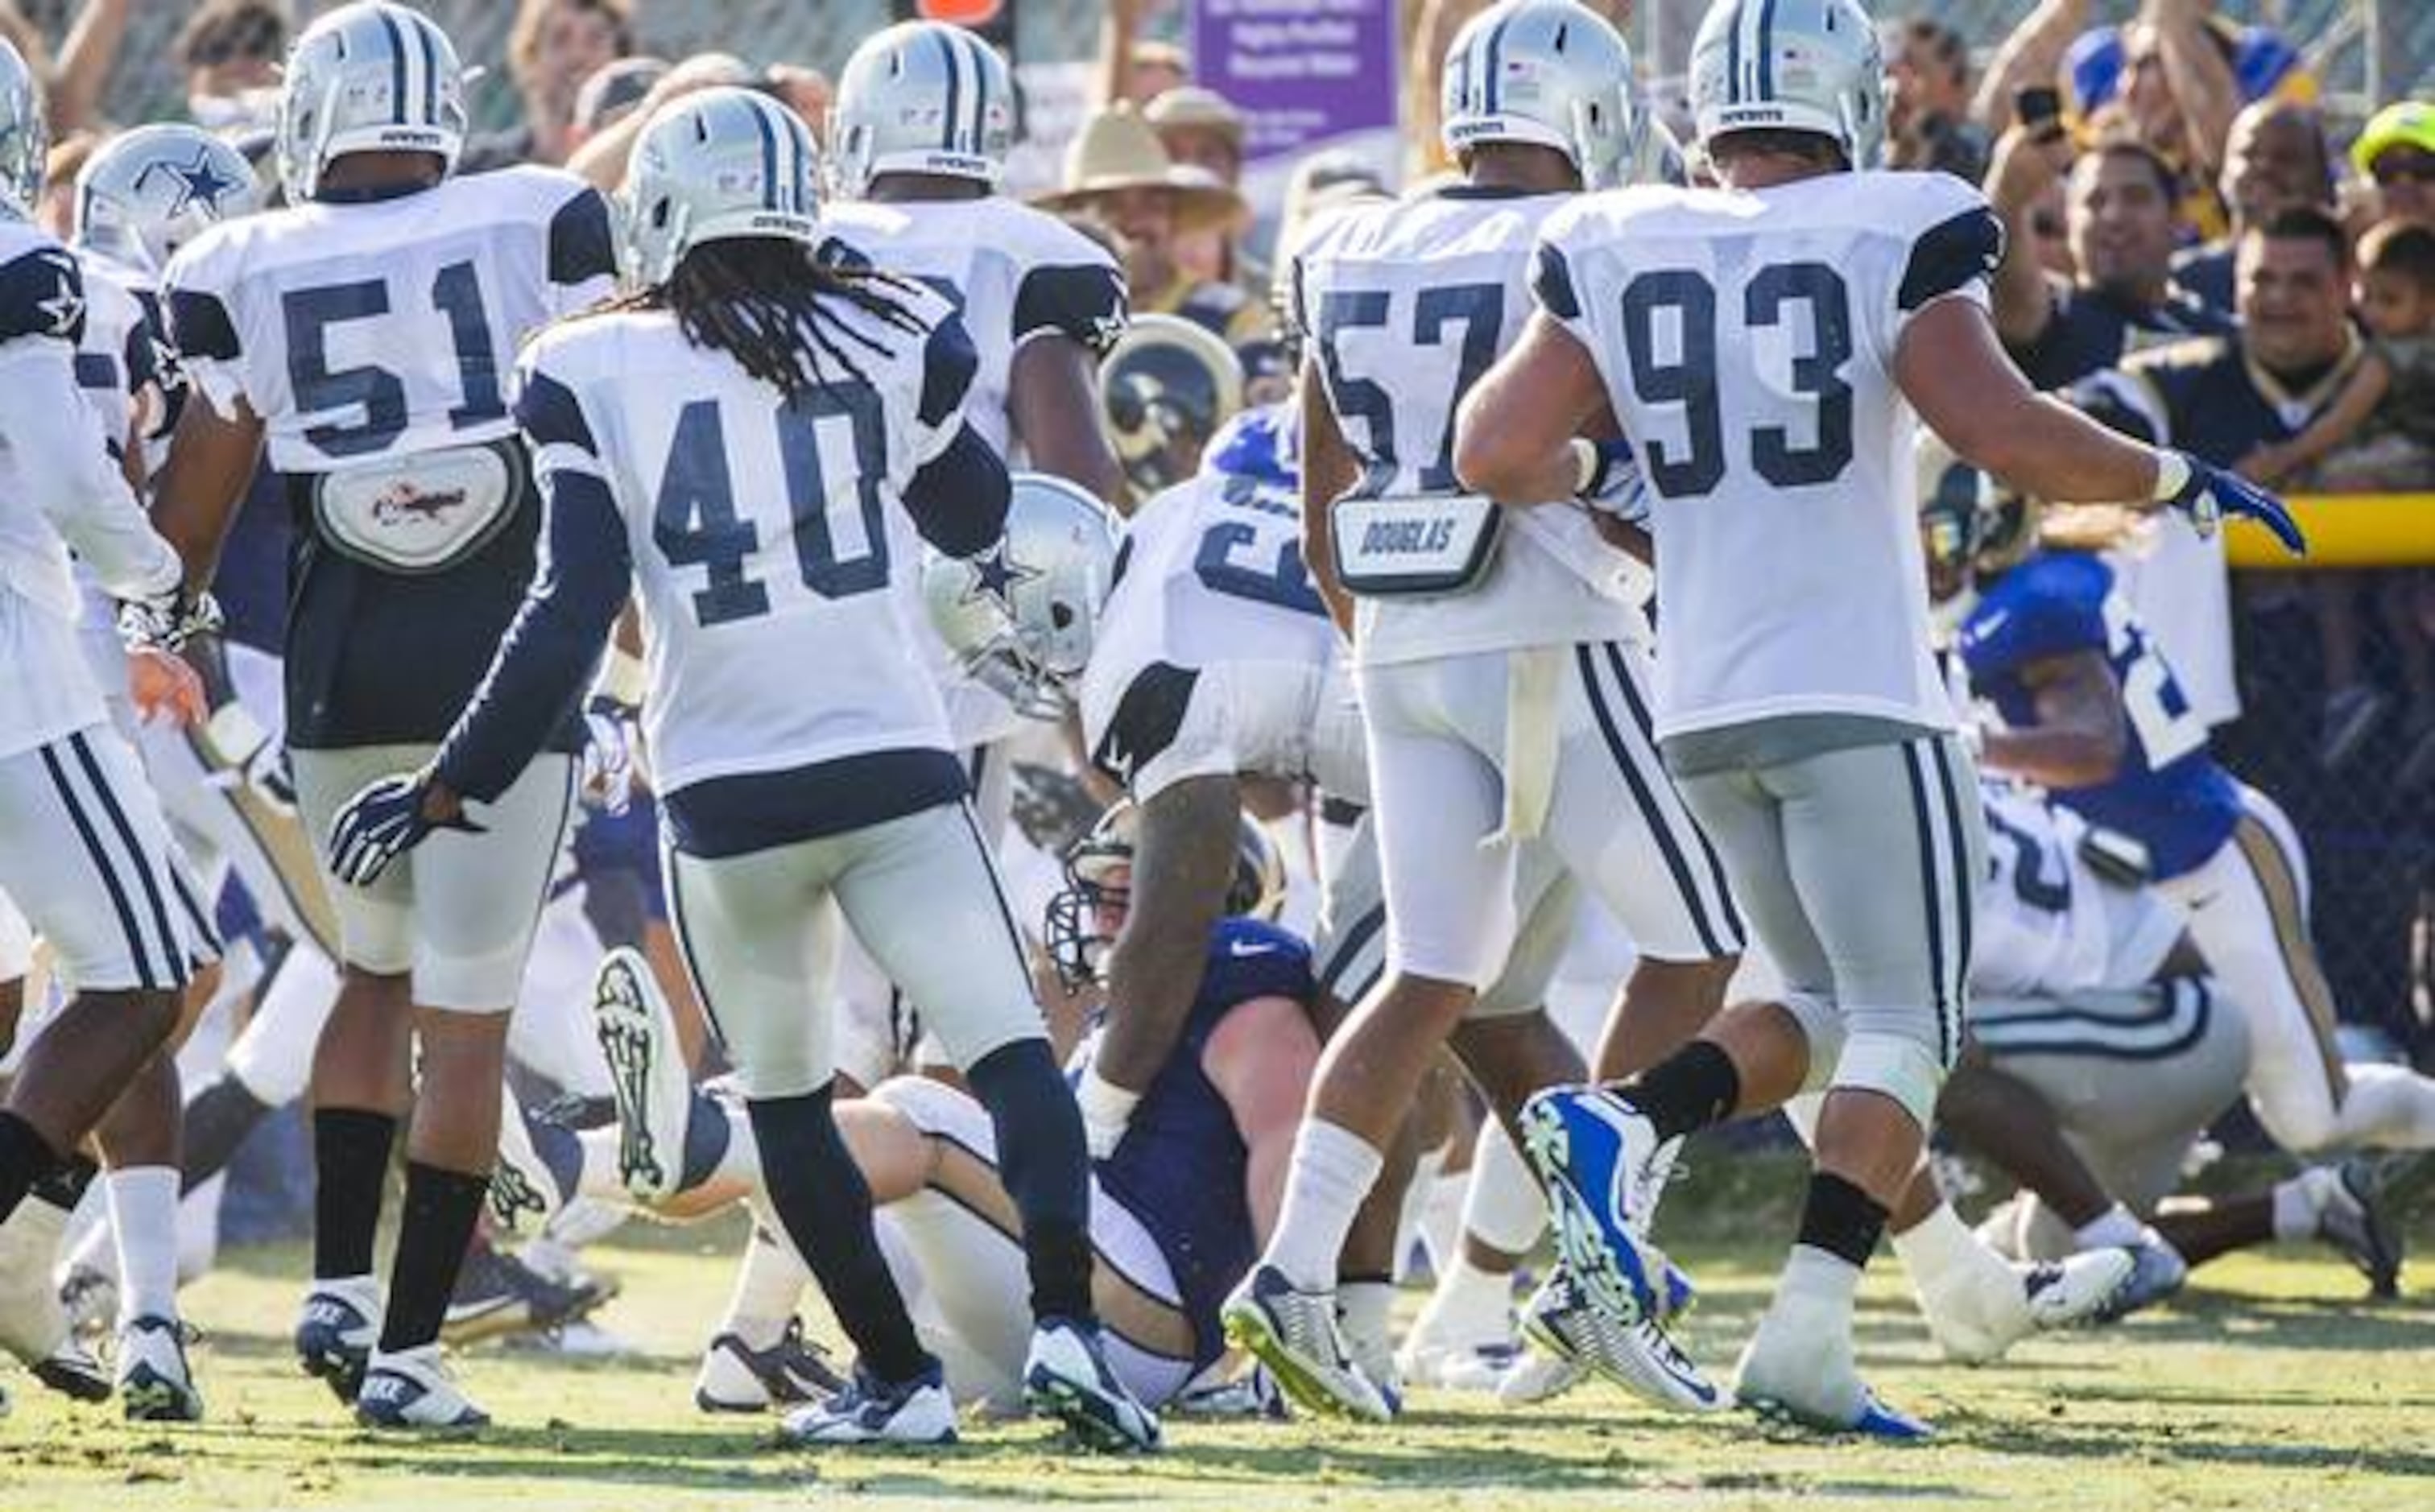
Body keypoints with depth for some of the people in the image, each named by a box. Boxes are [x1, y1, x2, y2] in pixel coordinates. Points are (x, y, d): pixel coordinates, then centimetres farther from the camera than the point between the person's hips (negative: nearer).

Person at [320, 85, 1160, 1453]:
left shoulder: (597, 377, -2)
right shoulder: (893, 340, 3)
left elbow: (574, 614, -5)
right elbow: (976, 521, 21)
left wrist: (452, 788, 3)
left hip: (726, 794, 0)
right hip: (895, 766, 0)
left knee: (786, 1099, 16)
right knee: (1012, 1053, 1)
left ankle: (900, 1377, 15)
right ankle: (1065, 1318, -20)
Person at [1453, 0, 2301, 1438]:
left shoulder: (1616, 257, 4)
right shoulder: (1894, 241, -7)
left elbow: (1495, 452, -1)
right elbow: (2002, 428, -17)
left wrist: (1592, 467, 20)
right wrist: (2179, 480, -3)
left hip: (1704, 709, 5)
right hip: (1861, 699, -5)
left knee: (1829, 1005, 19)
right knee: (1904, 1026, 3)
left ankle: (1619, 1125, -7)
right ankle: (1807, 1336, -11)